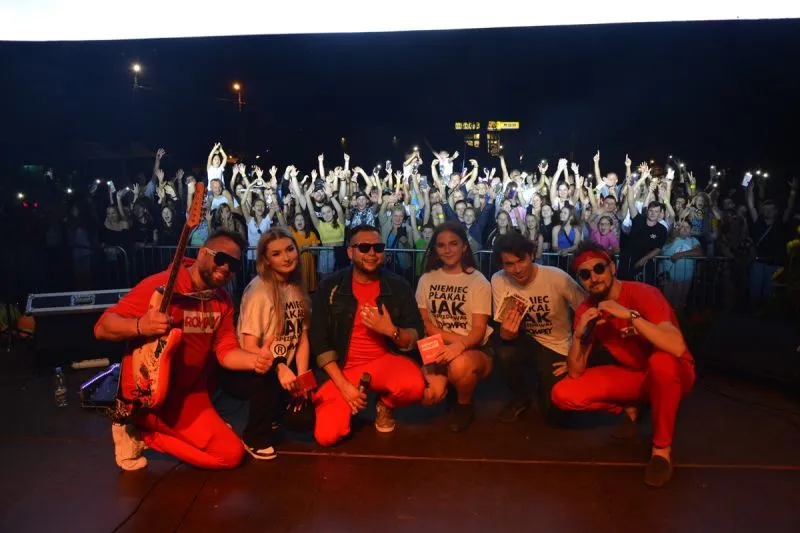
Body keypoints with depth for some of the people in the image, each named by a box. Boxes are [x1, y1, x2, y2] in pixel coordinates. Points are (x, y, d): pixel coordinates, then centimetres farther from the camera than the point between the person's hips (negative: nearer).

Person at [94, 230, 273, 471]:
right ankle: (138, 431, 3)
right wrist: (140, 326, -39)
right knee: (230, 453, -11)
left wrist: (255, 359, -23)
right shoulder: (162, 285, -19)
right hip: (153, 393, -8)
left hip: (192, 390, 8)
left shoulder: (222, 301, 2)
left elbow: (226, 351, -1)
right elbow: (102, 328, -18)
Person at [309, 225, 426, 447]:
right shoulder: (330, 287, -5)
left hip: (385, 361, 1)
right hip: (343, 369, 0)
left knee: (413, 386, -32)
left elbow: (415, 339, -2)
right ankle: (352, 405, 17)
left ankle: (385, 405, 6)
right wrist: (343, 385, -13)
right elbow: (319, 341, -5)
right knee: (326, 435, -18)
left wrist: (391, 331, -25)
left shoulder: (398, 287, -3)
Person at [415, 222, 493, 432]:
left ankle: (465, 405, -2)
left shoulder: (478, 281, -5)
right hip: (440, 350, 3)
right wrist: (455, 338, -16)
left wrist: (460, 346, -34)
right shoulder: (427, 280, 5)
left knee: (460, 365, -38)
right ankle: (448, 380, 13)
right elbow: (425, 323, 1)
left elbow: (478, 330, -12)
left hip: (475, 350, -2)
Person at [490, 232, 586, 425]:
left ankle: (548, 382, 23)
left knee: (555, 414, -13)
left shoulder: (557, 278, -25)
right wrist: (506, 331, -38)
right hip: (526, 339, 2)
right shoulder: (498, 280, -17)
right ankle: (521, 397, 0)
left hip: (557, 347, -2)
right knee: (504, 351, -33)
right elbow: (507, 333, -13)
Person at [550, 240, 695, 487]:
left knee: (662, 361, -41)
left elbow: (677, 347, -38)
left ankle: (662, 448, -17)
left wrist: (629, 315, -41)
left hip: (672, 373, -4)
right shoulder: (586, 311, -8)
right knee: (562, 394, -14)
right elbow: (576, 373, -9)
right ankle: (629, 408, 12)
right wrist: (579, 334, -25)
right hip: (631, 375, 5)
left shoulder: (643, 294, -23)